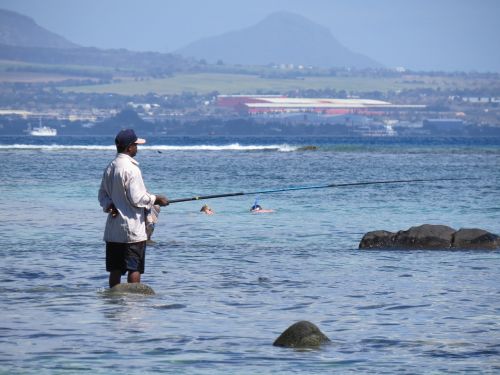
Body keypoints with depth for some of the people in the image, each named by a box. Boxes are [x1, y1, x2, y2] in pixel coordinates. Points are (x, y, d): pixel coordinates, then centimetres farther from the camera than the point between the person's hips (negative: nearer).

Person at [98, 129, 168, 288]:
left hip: (113, 229, 8)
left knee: (115, 268, 10)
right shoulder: (131, 168, -16)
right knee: (134, 268, -3)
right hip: (133, 229, -8)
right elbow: (137, 198, -18)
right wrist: (155, 199, -5)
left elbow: (102, 194, 14)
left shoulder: (110, 167, 10)